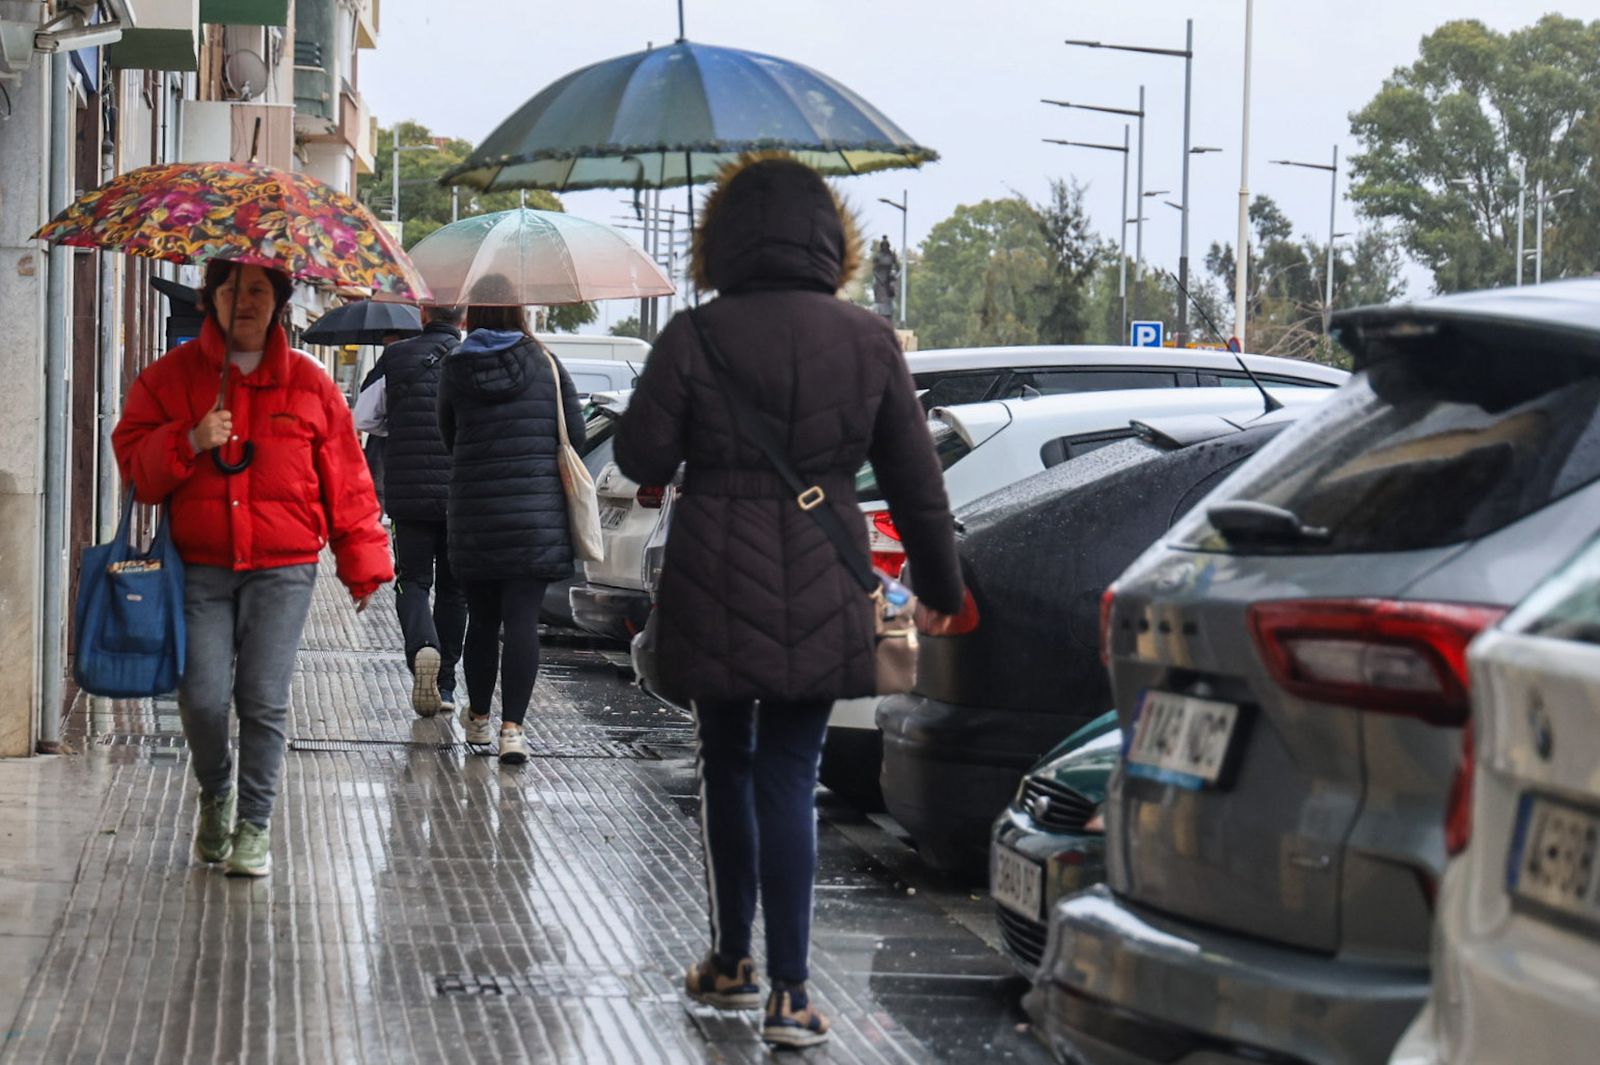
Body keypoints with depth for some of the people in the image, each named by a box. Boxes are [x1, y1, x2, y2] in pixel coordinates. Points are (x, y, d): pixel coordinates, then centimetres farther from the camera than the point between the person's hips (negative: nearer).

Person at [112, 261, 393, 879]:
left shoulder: (310, 385, 7)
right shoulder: (172, 375, 7)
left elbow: (345, 481, 10)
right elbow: (132, 459, 3)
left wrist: (361, 563, 8)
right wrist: (190, 442, -14)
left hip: (282, 569, 0)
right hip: (199, 566, 0)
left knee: (263, 700, -7)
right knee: (202, 697, -8)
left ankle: (255, 825, 8)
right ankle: (215, 795, 23)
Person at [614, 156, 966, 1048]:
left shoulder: (694, 339, -8)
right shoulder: (869, 341, 0)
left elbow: (643, 457, -3)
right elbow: (916, 479, 5)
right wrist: (941, 583, 17)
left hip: (716, 598, -1)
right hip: (824, 602, 1)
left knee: (727, 768, 17)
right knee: (790, 783, 4)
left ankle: (733, 960, 26)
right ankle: (790, 991, -4)